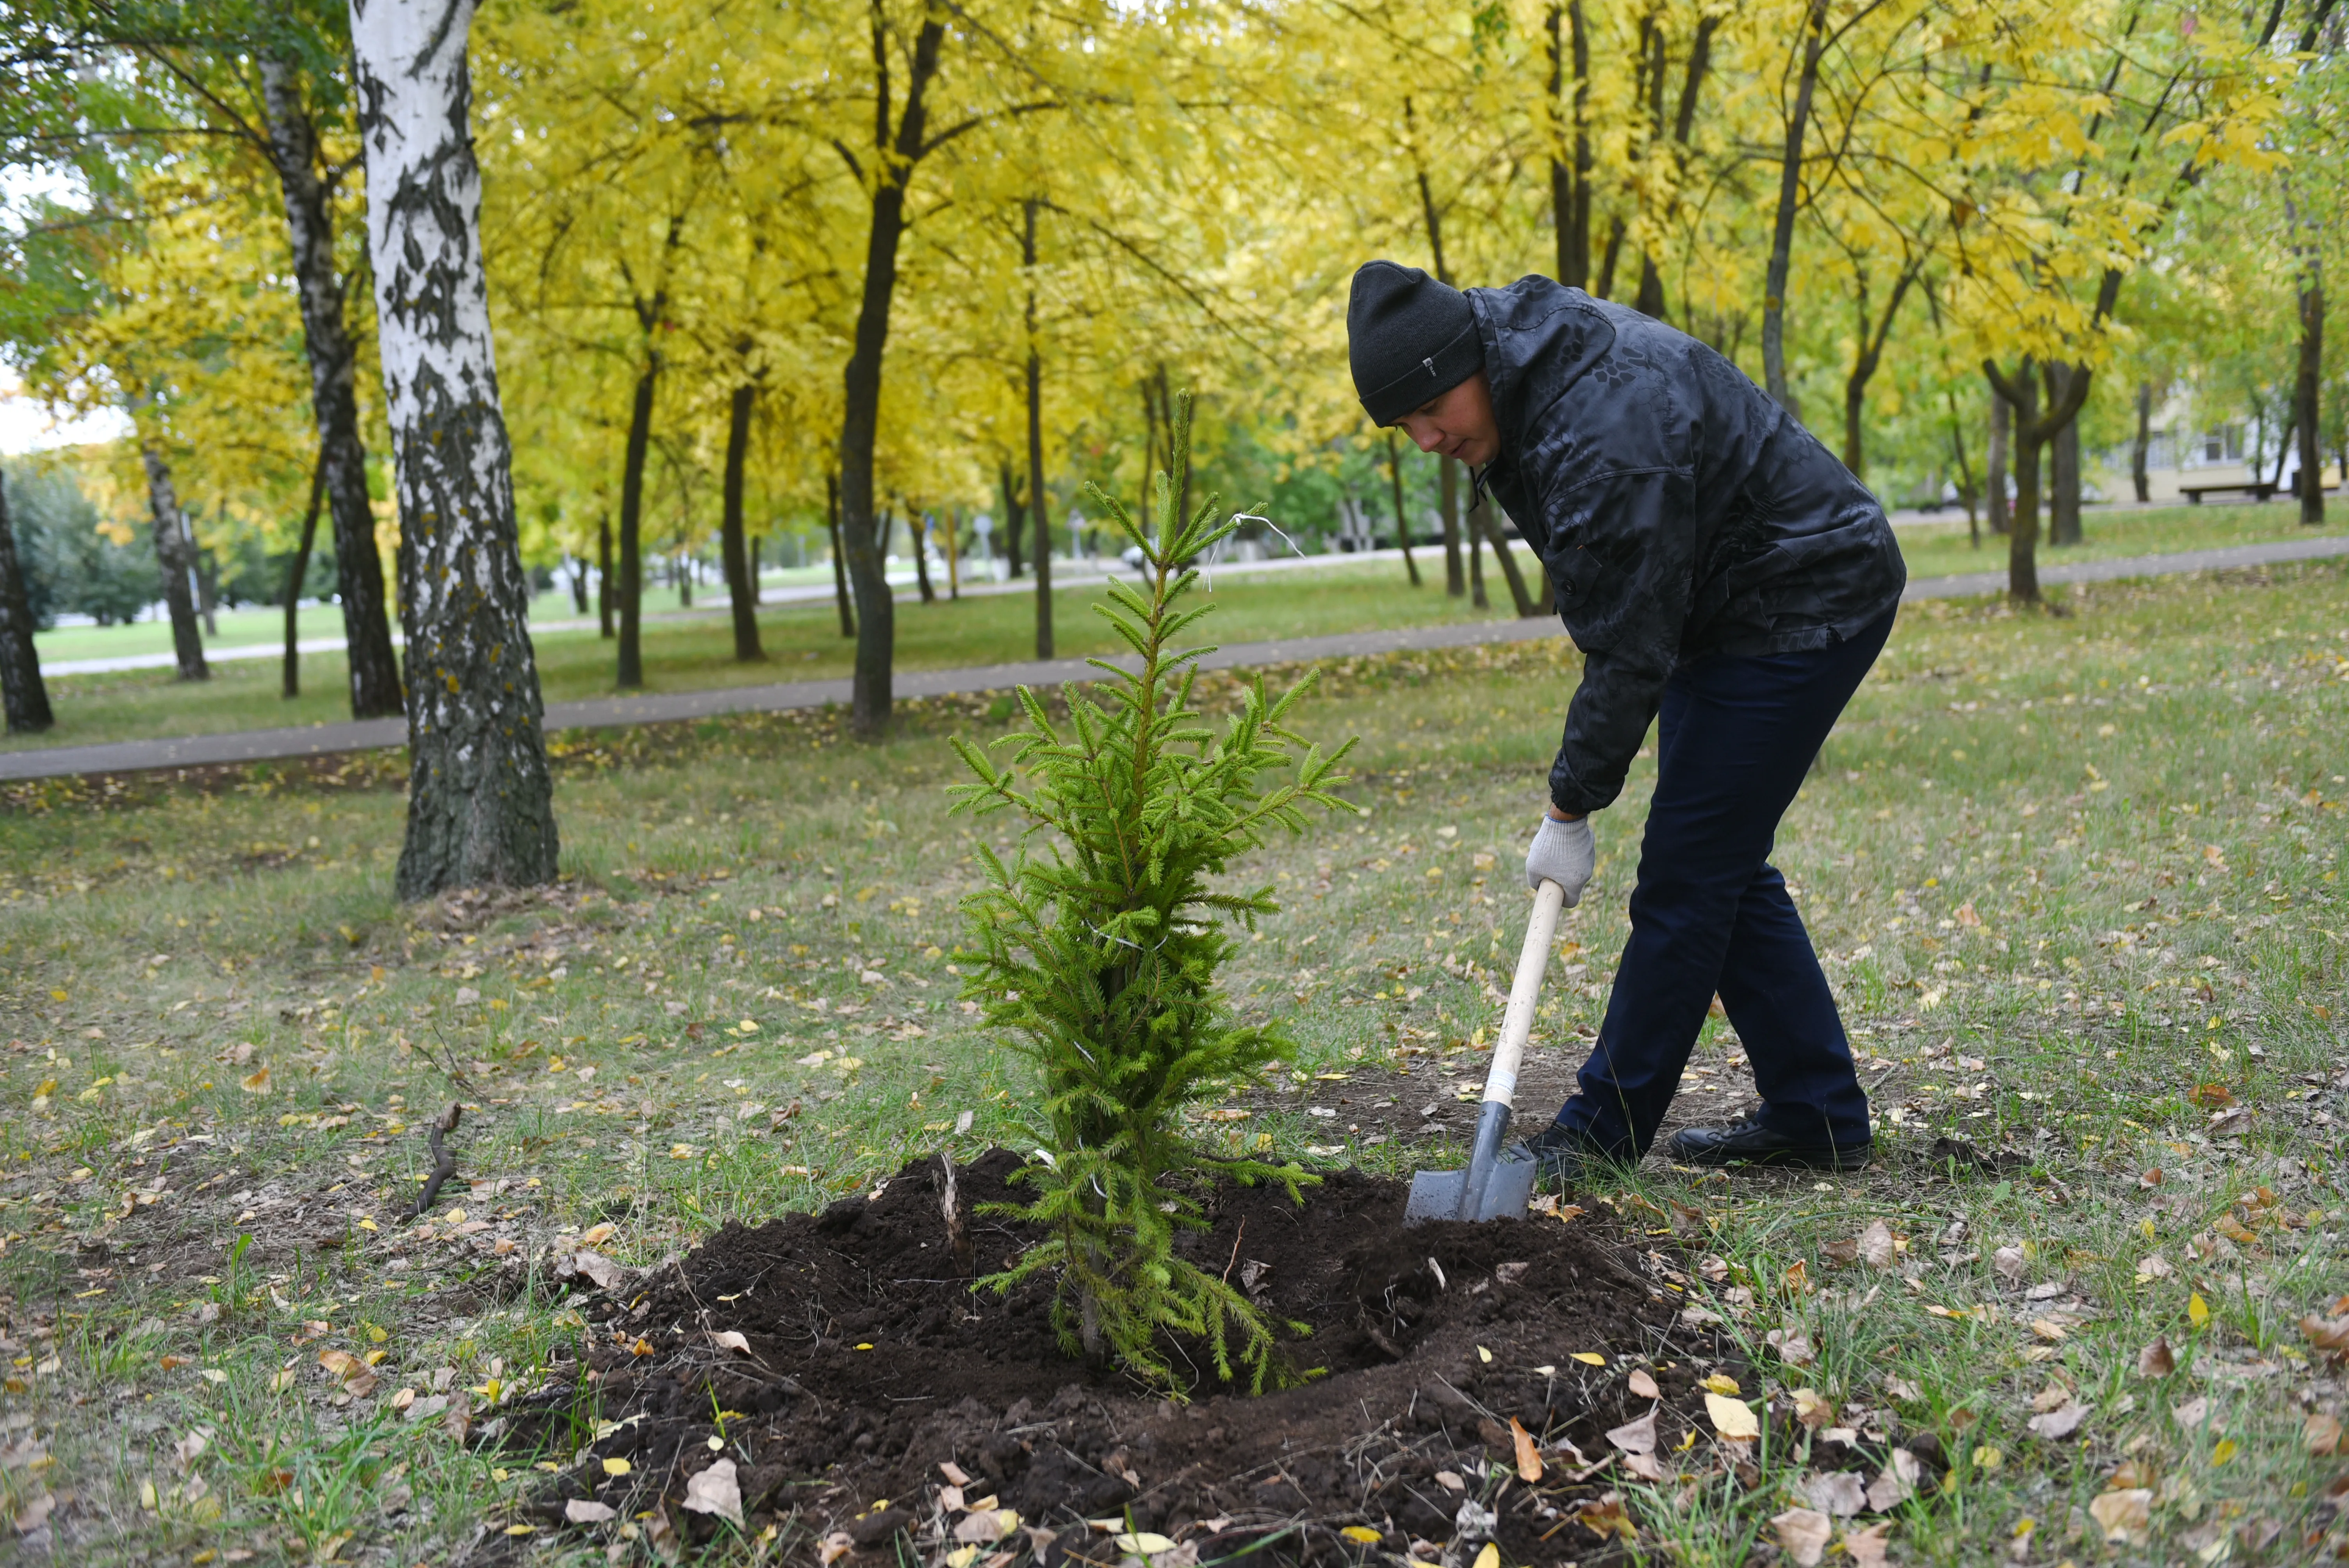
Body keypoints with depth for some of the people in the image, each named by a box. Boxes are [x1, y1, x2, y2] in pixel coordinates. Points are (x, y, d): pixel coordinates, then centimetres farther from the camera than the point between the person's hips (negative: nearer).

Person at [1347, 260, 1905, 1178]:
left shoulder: (1605, 434, -32)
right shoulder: (1516, 361, -2)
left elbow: (1630, 652, -26)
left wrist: (1571, 810, -17)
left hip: (1804, 608, -10)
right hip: (1728, 608, 10)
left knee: (1686, 874, -6)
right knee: (1723, 864, 10)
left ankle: (1606, 1126, 4)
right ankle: (1817, 1118, 17)